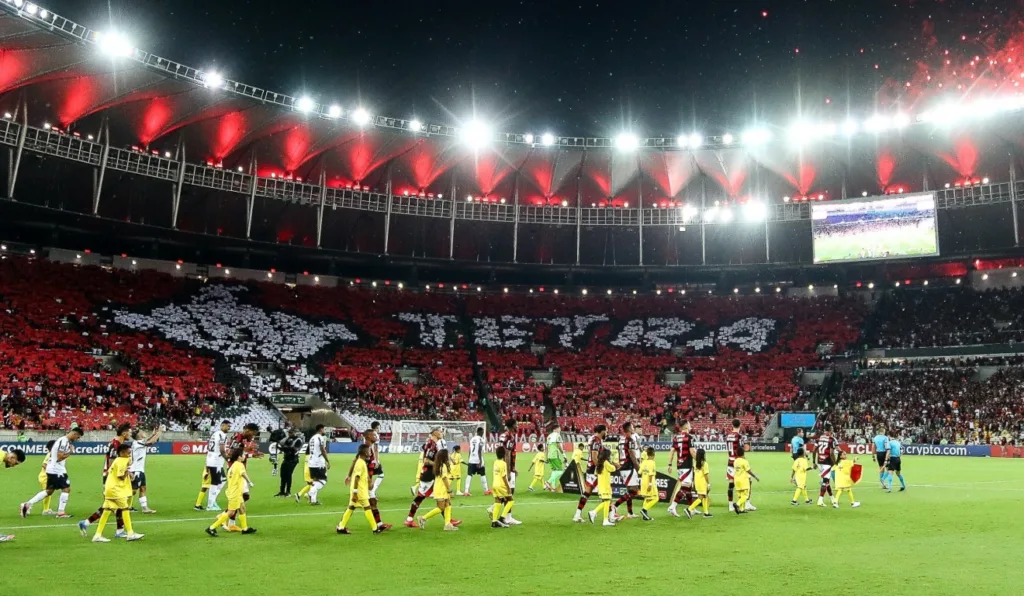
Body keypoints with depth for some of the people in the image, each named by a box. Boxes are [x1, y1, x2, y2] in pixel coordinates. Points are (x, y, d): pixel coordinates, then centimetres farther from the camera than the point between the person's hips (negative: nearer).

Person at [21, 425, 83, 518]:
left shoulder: (65, 441, 13)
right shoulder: (64, 441, -18)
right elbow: (60, 457, -23)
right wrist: (70, 452, -11)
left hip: (52, 469, 10)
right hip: (57, 470, -10)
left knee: (49, 491, 17)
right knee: (66, 489, -4)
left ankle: (28, 504, 16)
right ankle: (61, 512, -1)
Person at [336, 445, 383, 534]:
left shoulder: (361, 462, 11)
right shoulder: (360, 464, -19)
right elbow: (356, 479, -22)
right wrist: (355, 493, -23)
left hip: (361, 490, 9)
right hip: (359, 491, -9)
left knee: (351, 508, 11)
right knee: (367, 508, -2)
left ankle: (341, 527, 14)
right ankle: (375, 528, 5)